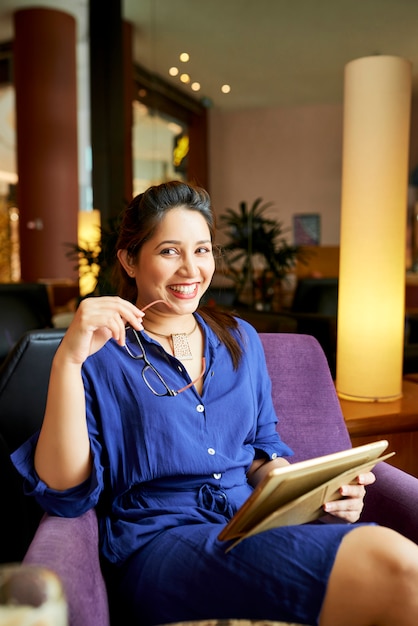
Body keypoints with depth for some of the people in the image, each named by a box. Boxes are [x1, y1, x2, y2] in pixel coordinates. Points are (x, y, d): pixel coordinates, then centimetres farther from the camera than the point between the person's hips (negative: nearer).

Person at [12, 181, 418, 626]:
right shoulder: (100, 356, 0)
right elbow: (65, 491, -9)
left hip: (259, 524, 6)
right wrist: (67, 359, -21)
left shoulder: (241, 339, 14)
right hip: (162, 542, -5)